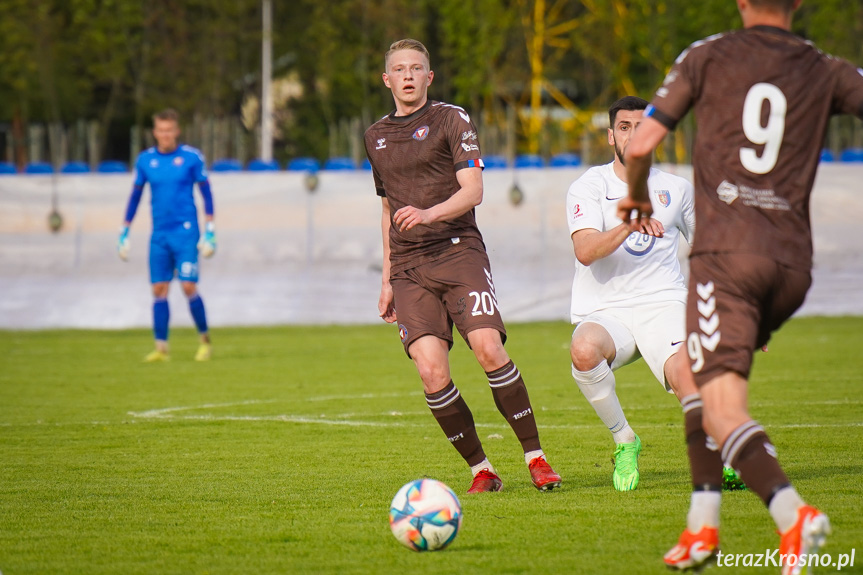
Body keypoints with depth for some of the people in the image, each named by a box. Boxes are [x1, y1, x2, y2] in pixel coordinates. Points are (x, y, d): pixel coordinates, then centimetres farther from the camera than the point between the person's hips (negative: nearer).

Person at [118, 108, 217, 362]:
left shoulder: (192, 157, -2)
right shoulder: (145, 160, 6)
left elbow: (206, 193, 2)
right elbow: (135, 196, 15)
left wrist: (210, 232, -3)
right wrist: (124, 233, 13)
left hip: (185, 232, -3)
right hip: (159, 234, 3)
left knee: (189, 286, -9)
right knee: (159, 290, -1)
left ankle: (205, 339, 9)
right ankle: (161, 348, 2)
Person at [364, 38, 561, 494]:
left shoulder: (451, 119, 4)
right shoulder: (376, 136, 19)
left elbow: (473, 190, -6)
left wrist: (429, 213, -25)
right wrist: (387, 279, 24)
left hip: (458, 250, -3)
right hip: (409, 268, 3)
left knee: (489, 349, -21)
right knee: (431, 369, -15)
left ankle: (535, 457, -10)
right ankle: (481, 469, -3)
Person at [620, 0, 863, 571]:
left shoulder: (708, 56, 6)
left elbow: (640, 144, 6)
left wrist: (637, 198, 24)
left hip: (728, 250, -4)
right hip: (793, 261, 4)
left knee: (723, 412, -12)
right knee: (693, 369, 26)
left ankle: (793, 513, -37)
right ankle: (702, 523, 18)